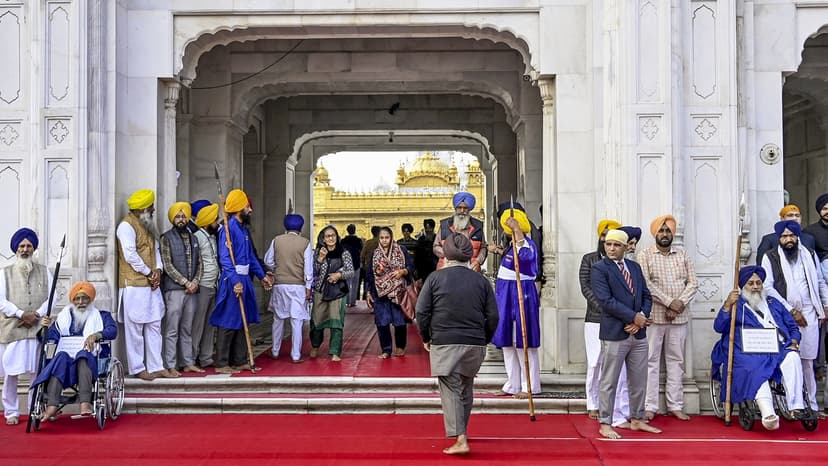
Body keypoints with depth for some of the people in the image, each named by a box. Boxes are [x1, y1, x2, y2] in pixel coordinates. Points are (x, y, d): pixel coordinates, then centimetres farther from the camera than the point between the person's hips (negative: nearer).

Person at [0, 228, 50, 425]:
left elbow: (51, 298, 5)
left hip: (38, 328, 1)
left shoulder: (43, 271, 12)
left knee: (38, 371, 0)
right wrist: (22, 314, -11)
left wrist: (36, 315, -9)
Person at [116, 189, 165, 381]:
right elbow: (130, 255, -18)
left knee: (154, 326, 9)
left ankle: (156, 366, 14)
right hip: (134, 285, -9)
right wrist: (148, 273, -11)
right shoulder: (127, 225, -10)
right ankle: (137, 368, 6)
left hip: (151, 284, 9)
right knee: (135, 328, -1)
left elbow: (155, 248, 18)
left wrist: (158, 270, 1)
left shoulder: (147, 225, 18)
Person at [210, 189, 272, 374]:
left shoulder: (243, 229, 16)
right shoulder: (229, 228, -13)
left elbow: (251, 256, 23)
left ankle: (240, 361, 22)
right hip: (232, 281, -10)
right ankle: (221, 364, 2)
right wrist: (235, 281, -26)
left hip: (244, 280, 10)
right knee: (228, 323, -5)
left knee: (242, 322, 14)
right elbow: (225, 257, -21)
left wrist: (262, 275, 23)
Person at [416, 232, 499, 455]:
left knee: (450, 389, -1)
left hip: (444, 344, -3)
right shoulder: (481, 280, 4)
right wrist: (484, 340, 16)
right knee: (466, 388, 20)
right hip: (475, 344, 3)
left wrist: (426, 338, 8)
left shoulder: (435, 278, -3)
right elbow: (493, 316, 3)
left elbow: (421, 312, -5)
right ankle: (461, 430, 36)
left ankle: (460, 440, -10)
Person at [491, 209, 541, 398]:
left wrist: (517, 229, -41)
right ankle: (512, 385, 21)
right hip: (506, 294, 10)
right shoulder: (512, 243, 14)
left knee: (522, 342, -3)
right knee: (507, 341, 13)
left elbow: (526, 255, -40)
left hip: (520, 294, -10)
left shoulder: (527, 243, -15)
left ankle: (529, 387, 6)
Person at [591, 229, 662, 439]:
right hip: (614, 334, -6)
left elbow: (646, 296, 11)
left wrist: (640, 320, -6)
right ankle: (605, 424, 9)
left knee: (639, 380, 13)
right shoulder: (599, 268, -6)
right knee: (609, 382, 1)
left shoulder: (635, 267, 13)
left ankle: (636, 420, 27)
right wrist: (634, 317, -15)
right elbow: (606, 300, -16)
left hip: (638, 333, 6)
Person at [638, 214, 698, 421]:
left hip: (679, 317, 4)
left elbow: (693, 283, 5)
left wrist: (680, 303, -11)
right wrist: (669, 302, -17)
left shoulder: (683, 255, 11)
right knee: (651, 361, 0)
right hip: (654, 316, -3)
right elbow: (646, 284, -12)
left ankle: (675, 405, 16)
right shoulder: (645, 255, -1)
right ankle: (650, 406, 6)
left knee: (676, 360, 9)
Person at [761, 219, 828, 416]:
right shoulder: (770, 257, 2)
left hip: (809, 315, 3)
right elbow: (768, 288, -5)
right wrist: (791, 311, -8)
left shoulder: (809, 255, 14)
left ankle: (811, 406, 11)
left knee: (807, 363, 5)